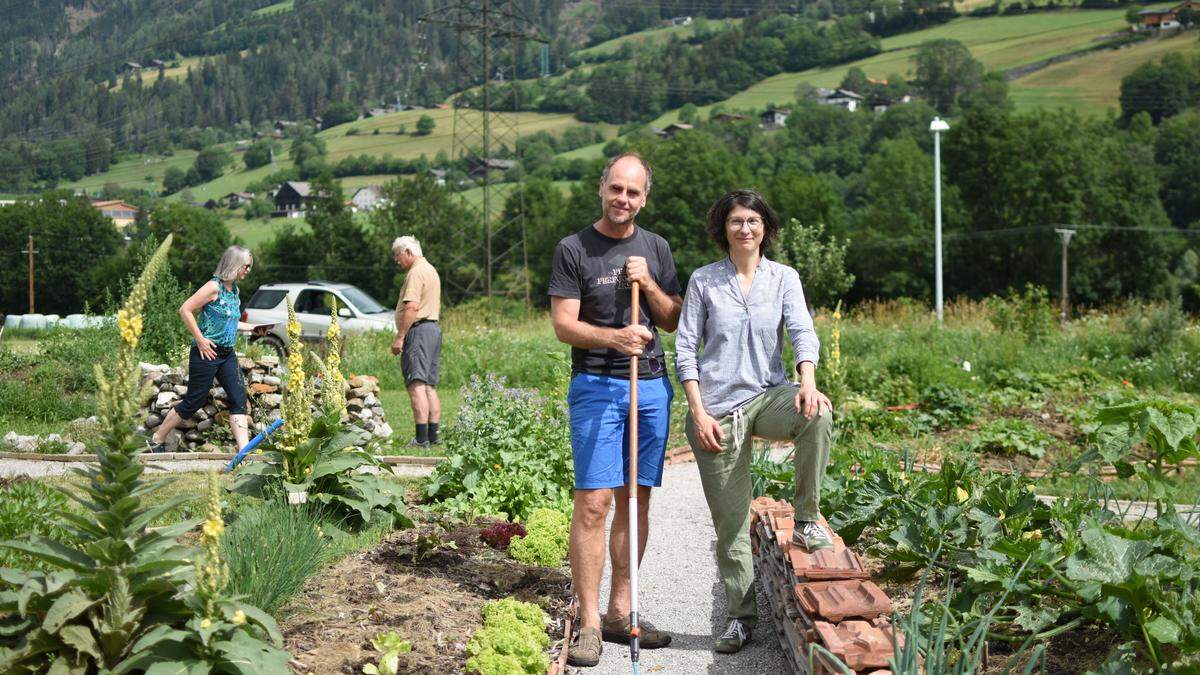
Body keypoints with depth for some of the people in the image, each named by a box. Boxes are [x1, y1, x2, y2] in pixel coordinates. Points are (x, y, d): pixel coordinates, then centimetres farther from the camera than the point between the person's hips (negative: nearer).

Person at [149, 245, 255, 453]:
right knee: (194, 401, 0)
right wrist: (200, 339, -18)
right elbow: (185, 309, -19)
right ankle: (157, 439, 17)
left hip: (227, 354, 8)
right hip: (207, 352, -8)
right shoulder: (214, 287, -14)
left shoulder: (234, 289, 12)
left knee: (239, 397, -5)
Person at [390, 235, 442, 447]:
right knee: (430, 386, 11)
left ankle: (421, 438, -18)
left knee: (416, 385, -13)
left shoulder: (416, 272, -11)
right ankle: (433, 435, 13)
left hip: (418, 329, -11)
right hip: (434, 327, 11)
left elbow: (411, 307, -21)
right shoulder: (431, 270, 22)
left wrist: (399, 337, -20)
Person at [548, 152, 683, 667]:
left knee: (635, 502, 7)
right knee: (593, 503, -10)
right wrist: (614, 337, -23)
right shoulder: (573, 250, 0)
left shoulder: (655, 248, 12)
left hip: (652, 387, 5)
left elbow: (673, 321, 13)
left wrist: (648, 284, -5)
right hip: (597, 387, -4)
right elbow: (564, 325, -7)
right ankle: (589, 624, -4)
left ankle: (619, 613, 15)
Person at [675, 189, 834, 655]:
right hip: (717, 408, -1)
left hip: (769, 396, 1)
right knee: (730, 520, 1)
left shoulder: (784, 278, 6)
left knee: (817, 415, -33)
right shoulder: (703, 281, 3)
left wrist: (807, 381, -27)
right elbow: (685, 349, 1)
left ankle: (806, 521, -15)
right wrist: (699, 412, -9)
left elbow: (803, 332, -7)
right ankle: (741, 615, 15)